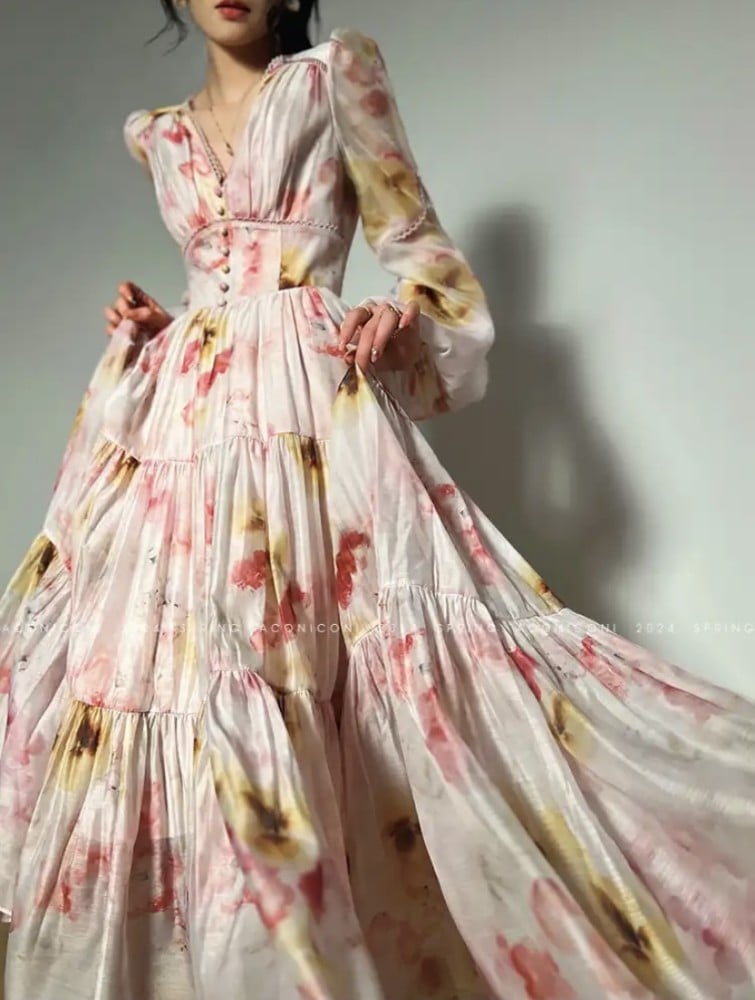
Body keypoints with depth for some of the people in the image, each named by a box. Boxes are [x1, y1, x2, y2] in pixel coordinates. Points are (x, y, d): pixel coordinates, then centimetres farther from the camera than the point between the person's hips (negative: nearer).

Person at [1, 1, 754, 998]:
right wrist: (149, 324, 10)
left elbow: (415, 240, 6)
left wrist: (403, 314, -13)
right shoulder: (157, 134, 21)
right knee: (158, 646, 1)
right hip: (182, 405, 5)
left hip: (305, 392, -5)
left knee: (289, 646, -14)